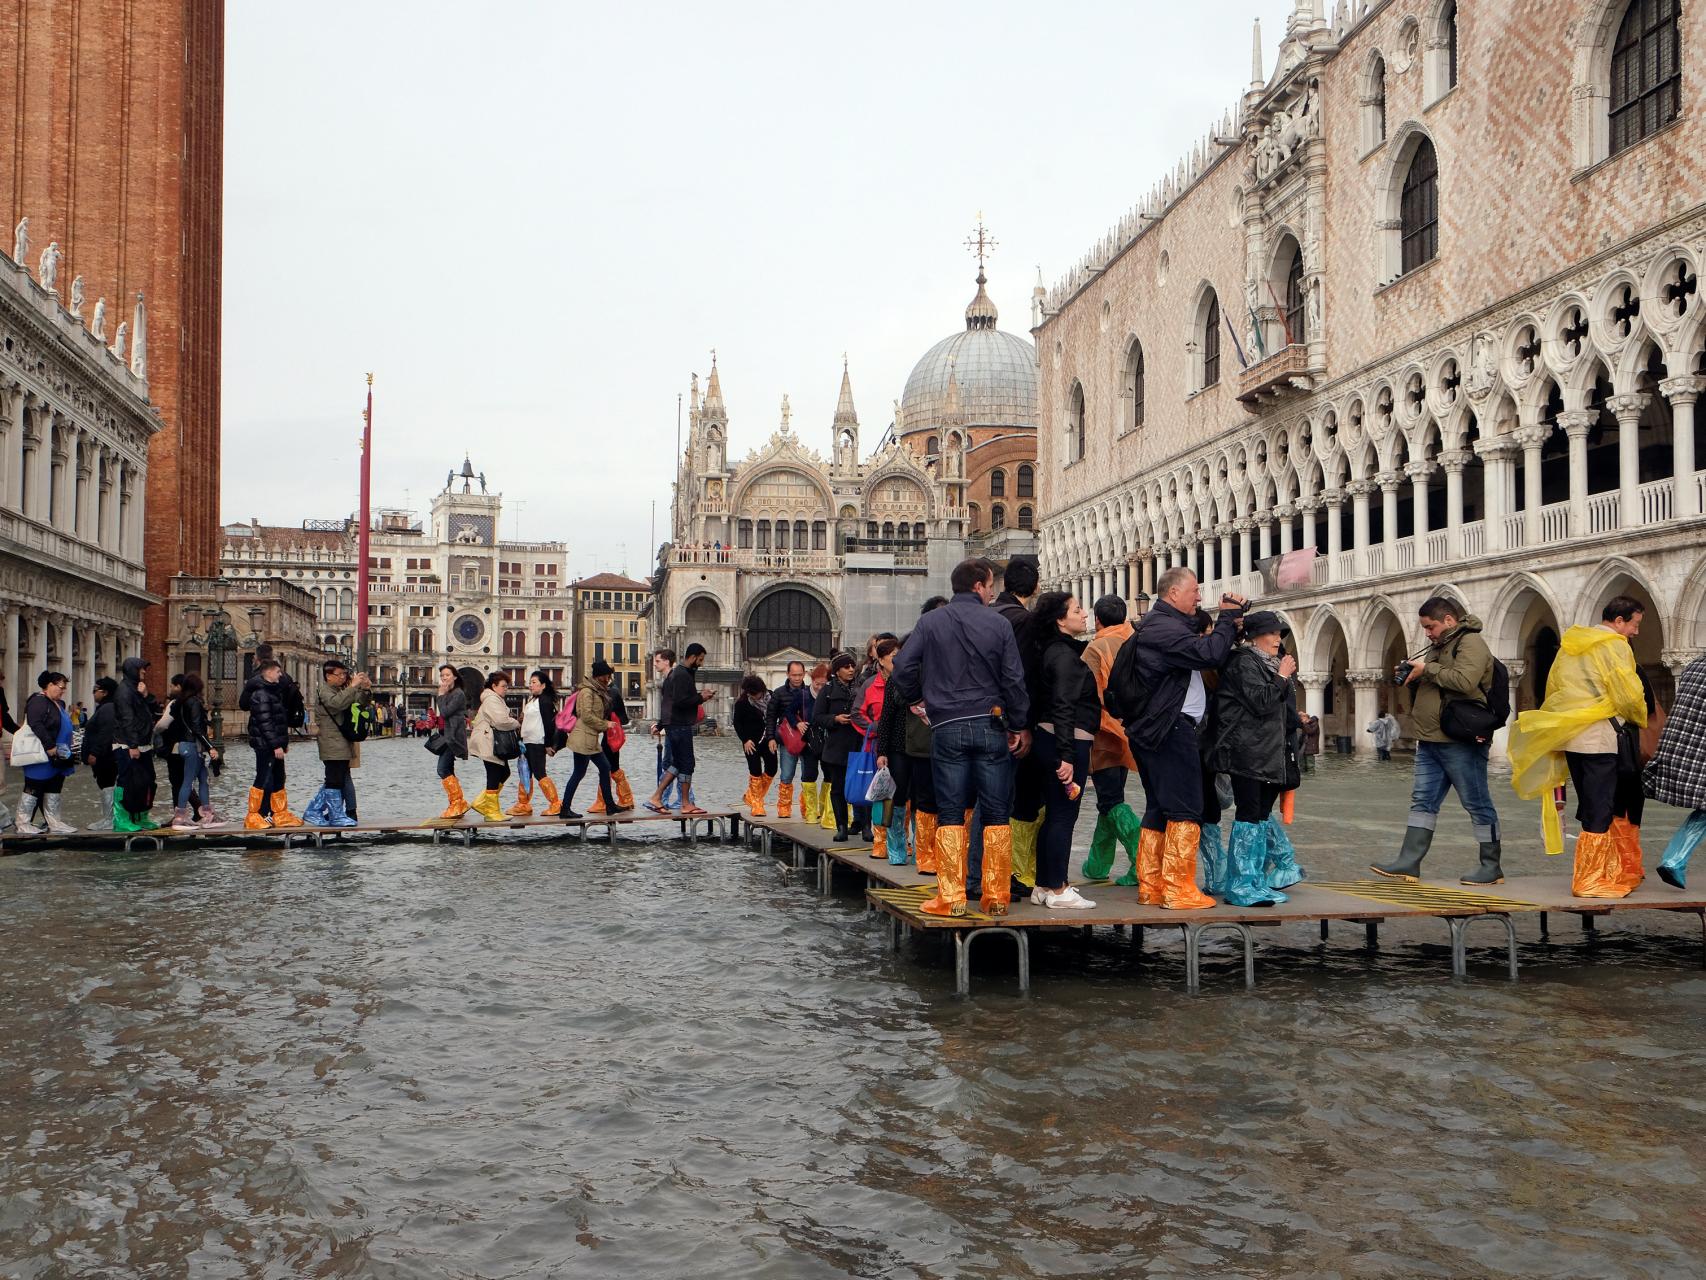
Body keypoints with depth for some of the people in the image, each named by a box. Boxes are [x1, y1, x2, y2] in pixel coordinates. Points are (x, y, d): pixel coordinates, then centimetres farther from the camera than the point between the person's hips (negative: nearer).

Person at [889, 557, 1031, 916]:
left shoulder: (930, 623, 1)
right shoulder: (999, 624, -1)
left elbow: (902, 669, -3)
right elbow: (1014, 680, -2)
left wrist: (918, 699, 15)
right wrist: (1019, 726, 6)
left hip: (947, 728, 1)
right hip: (991, 725, 0)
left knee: (950, 814, 5)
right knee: (996, 813, 6)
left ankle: (951, 896, 3)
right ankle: (996, 896, 9)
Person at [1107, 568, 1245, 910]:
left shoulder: (1158, 625, 20)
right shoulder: (1164, 628, -15)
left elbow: (1200, 656, 18)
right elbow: (1209, 655, -24)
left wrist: (1228, 625, 8)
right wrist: (1228, 617, -11)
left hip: (1156, 731, 11)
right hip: (1172, 731, -11)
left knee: (1159, 810, 14)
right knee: (1185, 811, -6)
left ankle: (1150, 887, 18)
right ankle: (1178, 890, -4)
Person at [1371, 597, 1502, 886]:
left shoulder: (1470, 642, -11)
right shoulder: (1439, 645, 19)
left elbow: (1465, 680, -27)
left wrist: (1427, 669, -17)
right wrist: (1412, 676, 8)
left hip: (1460, 742, -10)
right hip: (1430, 741, 10)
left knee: (1477, 804, 0)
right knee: (1422, 801, 7)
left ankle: (1491, 867, 9)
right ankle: (1408, 863, 8)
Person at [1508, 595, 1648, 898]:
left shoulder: (1569, 644, 16)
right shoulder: (1615, 646, -8)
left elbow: (1553, 689, 18)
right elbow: (1630, 696, -11)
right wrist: (1640, 720, 8)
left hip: (1569, 738, 8)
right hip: (1600, 738, -8)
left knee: (1591, 809, 14)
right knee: (1601, 812, -3)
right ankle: (1590, 881, -2)